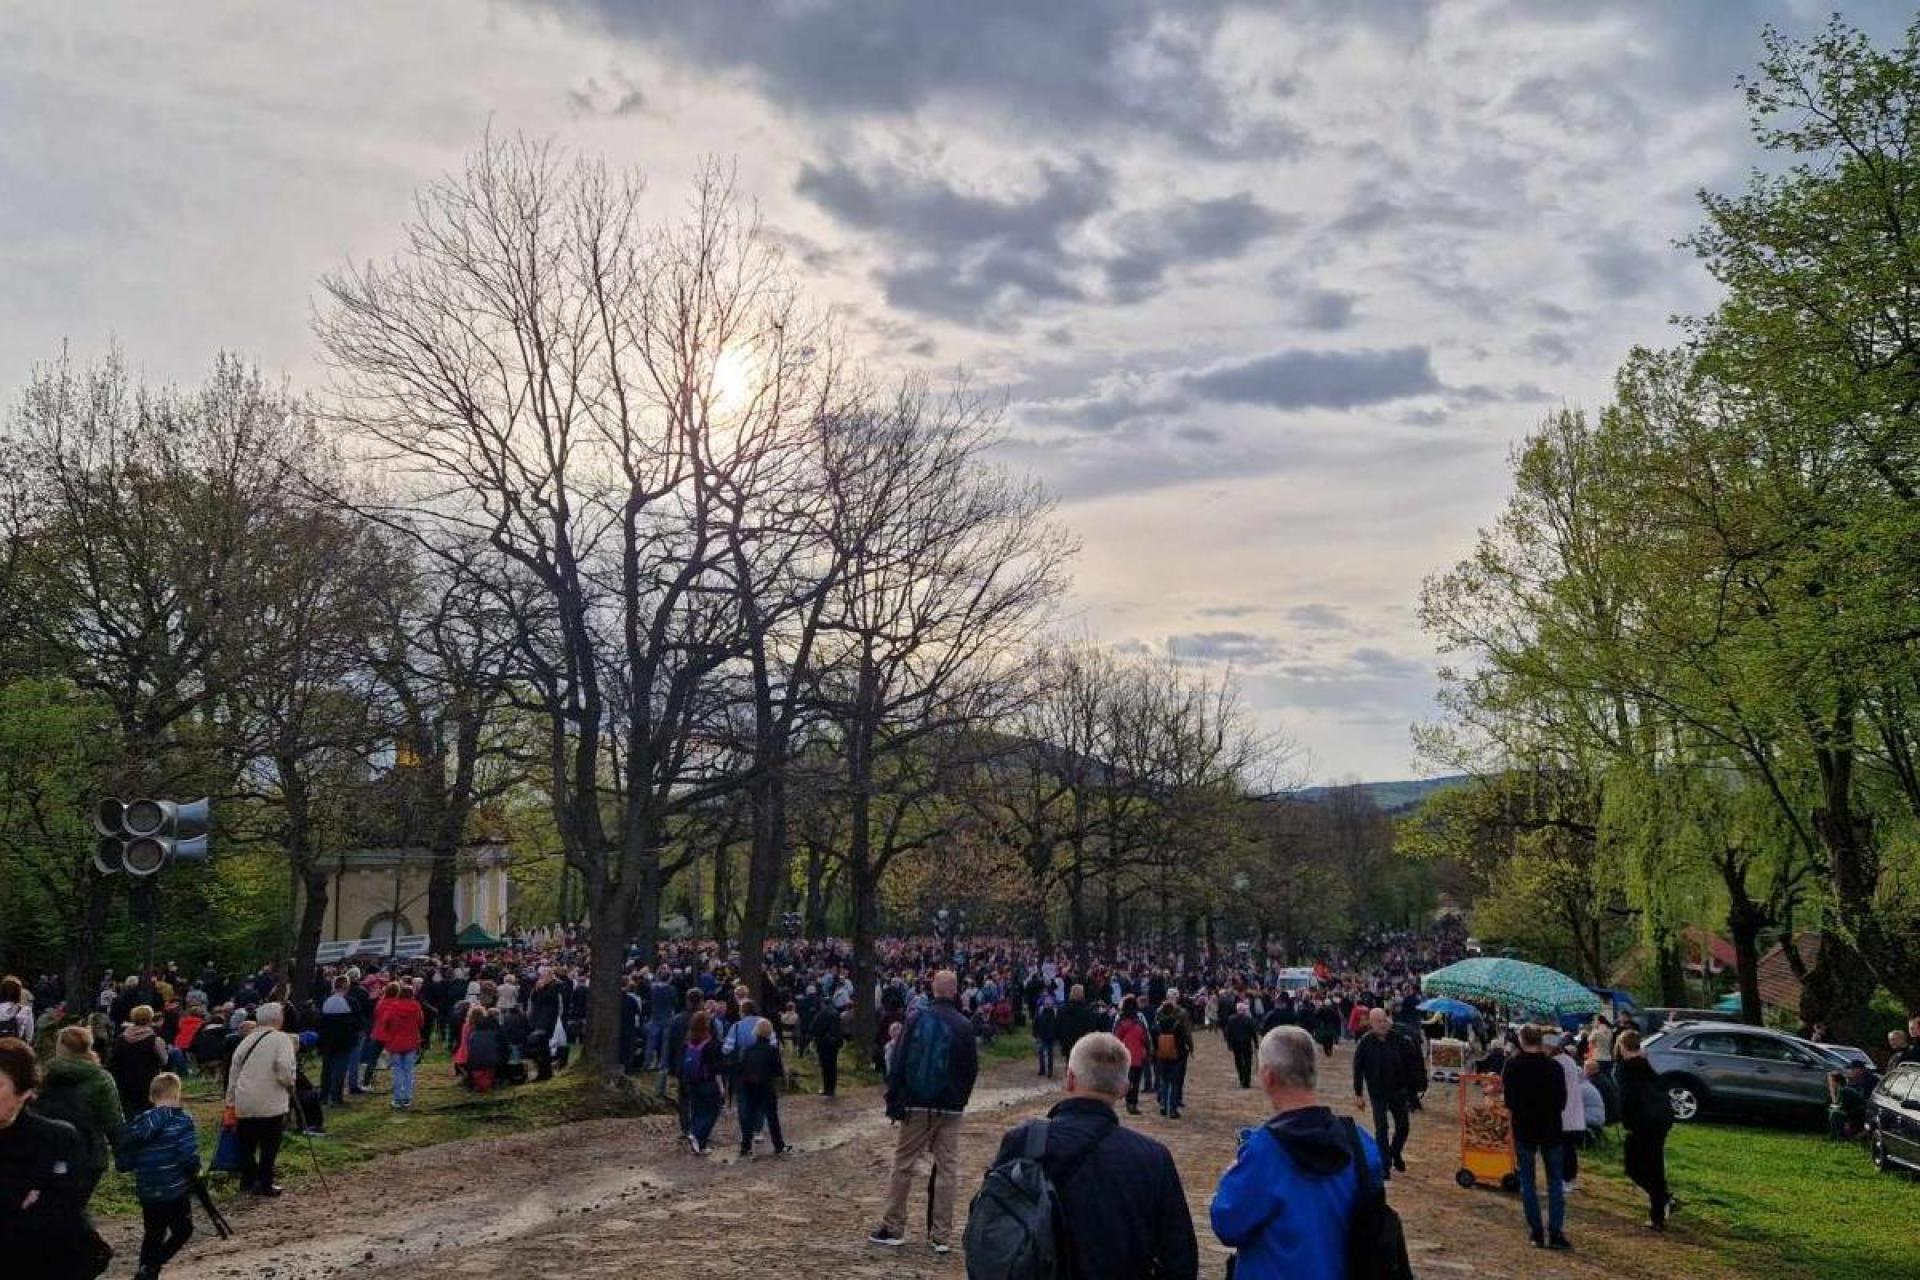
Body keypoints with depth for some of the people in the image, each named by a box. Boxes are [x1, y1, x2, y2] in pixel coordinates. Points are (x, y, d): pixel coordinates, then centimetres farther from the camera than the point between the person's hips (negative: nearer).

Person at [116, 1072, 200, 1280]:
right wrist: (195, 1171, 0)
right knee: (182, 1230, 10)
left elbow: (123, 1162, 4)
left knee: (152, 1235, 18)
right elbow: (189, 1156, -18)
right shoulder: (182, 1120, -12)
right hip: (175, 1191, -5)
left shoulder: (139, 1122, 3)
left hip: (147, 1192, 5)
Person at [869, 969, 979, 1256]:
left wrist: (893, 1100, -1)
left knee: (903, 1165, 9)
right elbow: (971, 1069, 2)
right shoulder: (964, 1026, -3)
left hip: (916, 1105, 0)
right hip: (950, 1108, 0)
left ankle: (893, 1228, 15)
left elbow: (899, 1062, -5)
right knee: (947, 1169, 5)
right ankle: (941, 1236, 6)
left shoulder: (917, 1018, -4)